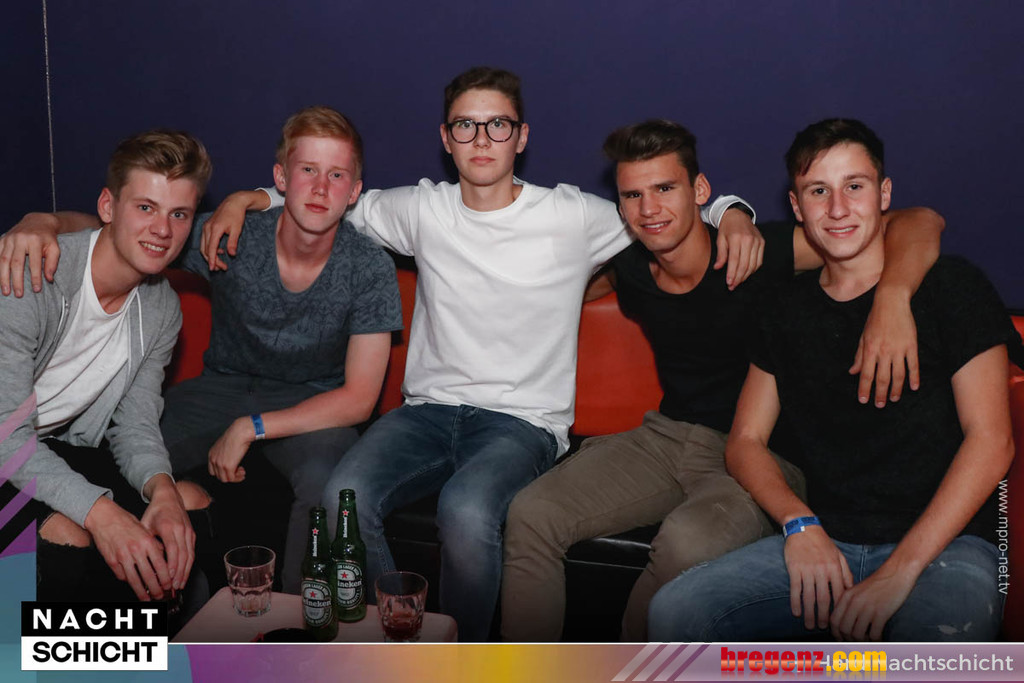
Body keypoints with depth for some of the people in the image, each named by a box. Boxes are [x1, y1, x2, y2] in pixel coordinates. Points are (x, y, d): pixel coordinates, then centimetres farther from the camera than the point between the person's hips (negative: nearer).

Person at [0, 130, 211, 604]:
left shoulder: (162, 310, -3)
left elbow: (135, 422, -2)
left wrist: (161, 486, -26)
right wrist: (99, 510, -40)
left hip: (63, 448, 7)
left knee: (191, 502, -8)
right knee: (68, 535, -32)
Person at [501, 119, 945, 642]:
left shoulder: (758, 254, -15)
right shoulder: (628, 268, 1)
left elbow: (918, 224, -21)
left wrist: (892, 297, -41)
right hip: (665, 437, 5)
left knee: (688, 540, -36)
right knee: (530, 515, -14)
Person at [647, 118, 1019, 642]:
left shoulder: (950, 285, 2)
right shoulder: (789, 310, 14)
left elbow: (991, 442, -7)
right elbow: (745, 441, 14)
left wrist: (899, 571, -16)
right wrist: (798, 523, -8)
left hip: (943, 542, -3)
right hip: (825, 540, 4)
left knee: (942, 633, -39)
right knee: (672, 611, -19)